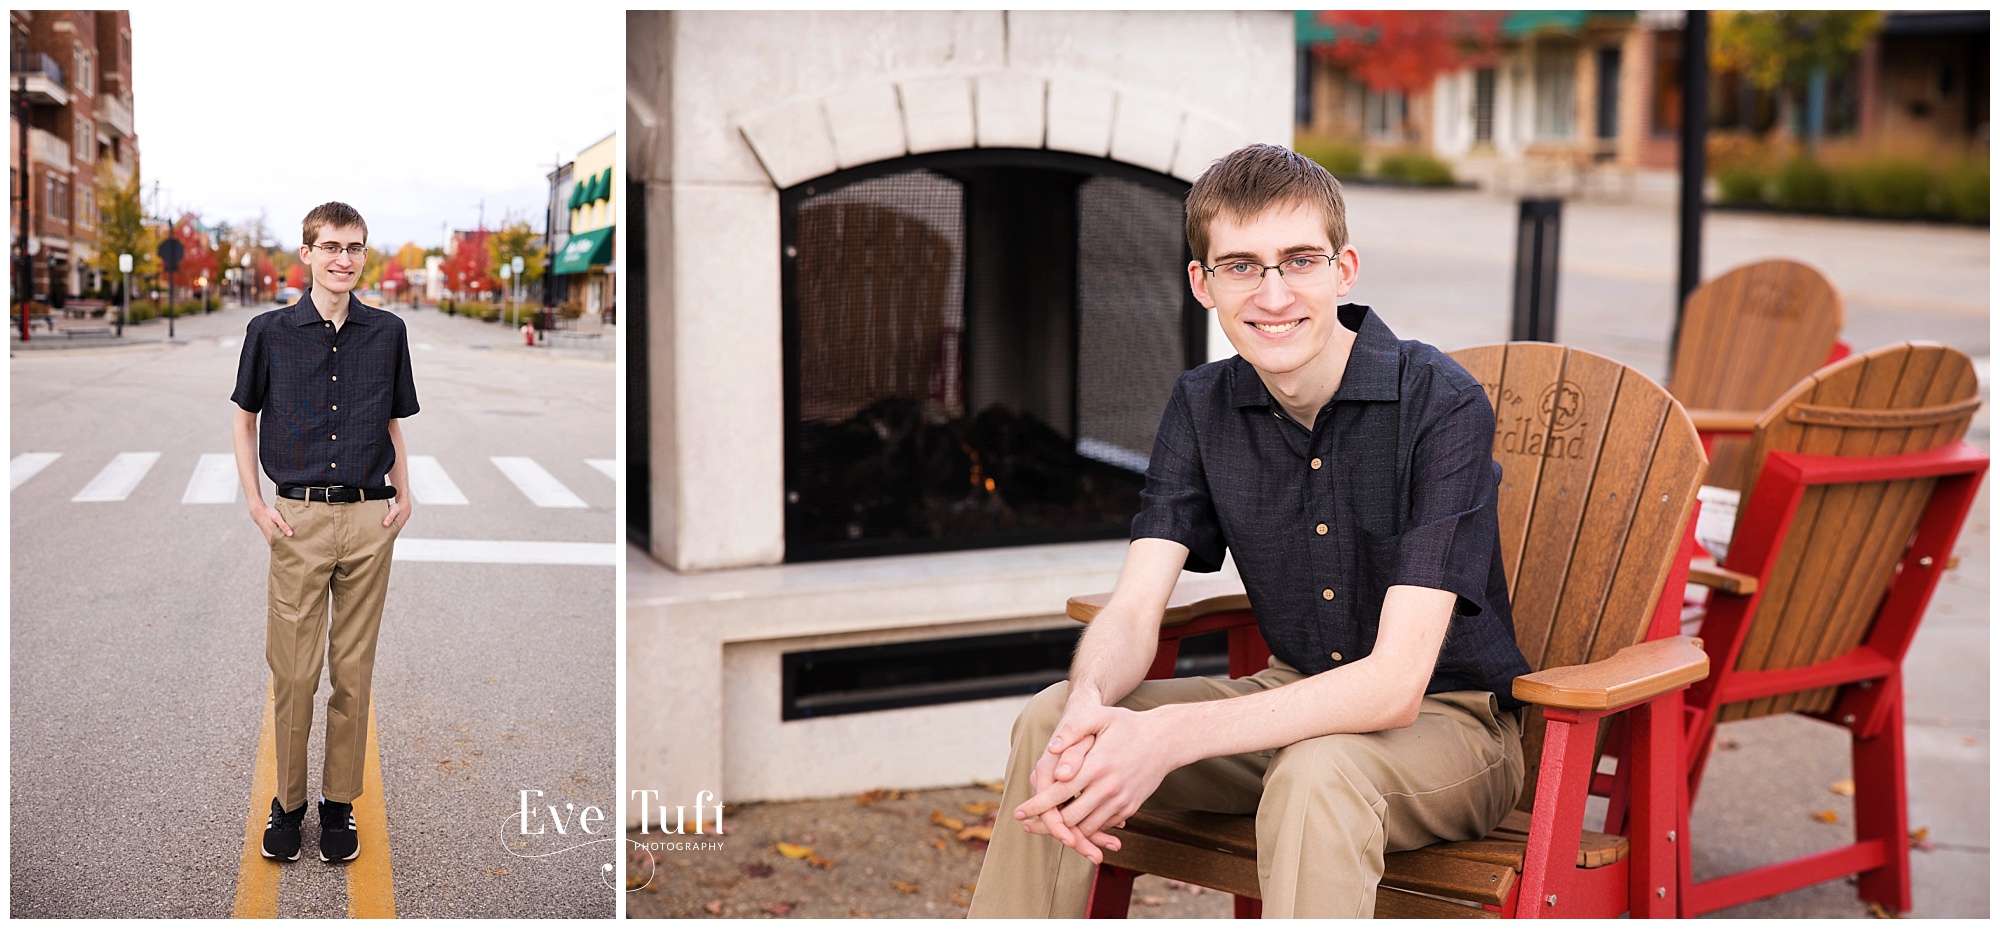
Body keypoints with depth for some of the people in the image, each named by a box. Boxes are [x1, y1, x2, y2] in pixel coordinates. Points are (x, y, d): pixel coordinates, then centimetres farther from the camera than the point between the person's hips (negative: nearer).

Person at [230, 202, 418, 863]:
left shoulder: (388, 333, 6)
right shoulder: (270, 332, 2)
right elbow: (246, 418, 11)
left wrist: (403, 495, 4)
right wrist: (255, 502, 3)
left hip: (369, 519, 1)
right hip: (299, 518, -1)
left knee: (353, 670, 6)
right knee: (293, 669, 1)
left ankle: (340, 801, 18)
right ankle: (288, 799, 17)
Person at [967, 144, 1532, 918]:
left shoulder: (1440, 404, -22)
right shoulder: (1202, 406, -3)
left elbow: (1394, 683, -28)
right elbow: (1132, 608, -10)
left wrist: (1168, 738, -38)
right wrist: (1088, 705, -36)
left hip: (1447, 718, -5)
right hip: (1296, 702, 5)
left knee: (1317, 773, -38)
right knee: (1049, 720, -13)